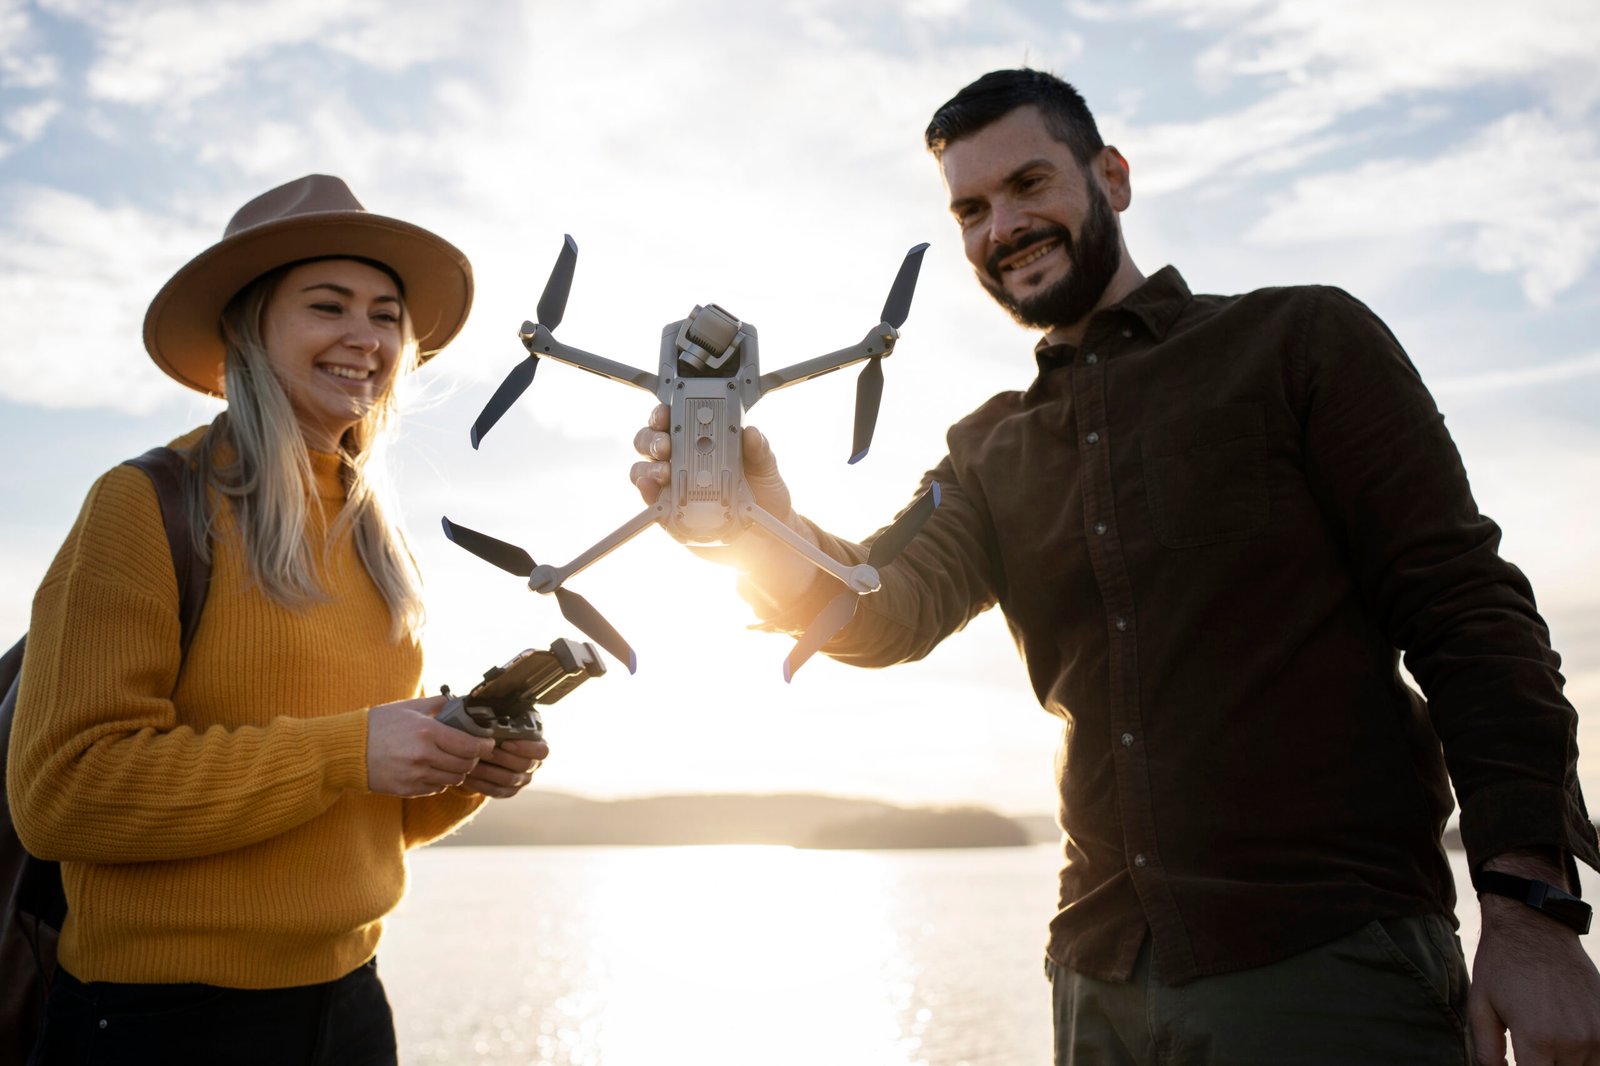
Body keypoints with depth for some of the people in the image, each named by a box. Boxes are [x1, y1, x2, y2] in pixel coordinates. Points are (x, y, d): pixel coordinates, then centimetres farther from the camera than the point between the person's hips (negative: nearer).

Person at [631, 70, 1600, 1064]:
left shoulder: (1300, 339, 0)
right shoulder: (990, 451, 13)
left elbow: (1467, 611, -5)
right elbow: (896, 608, -4)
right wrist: (766, 531, -25)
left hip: (1332, 959, -4)